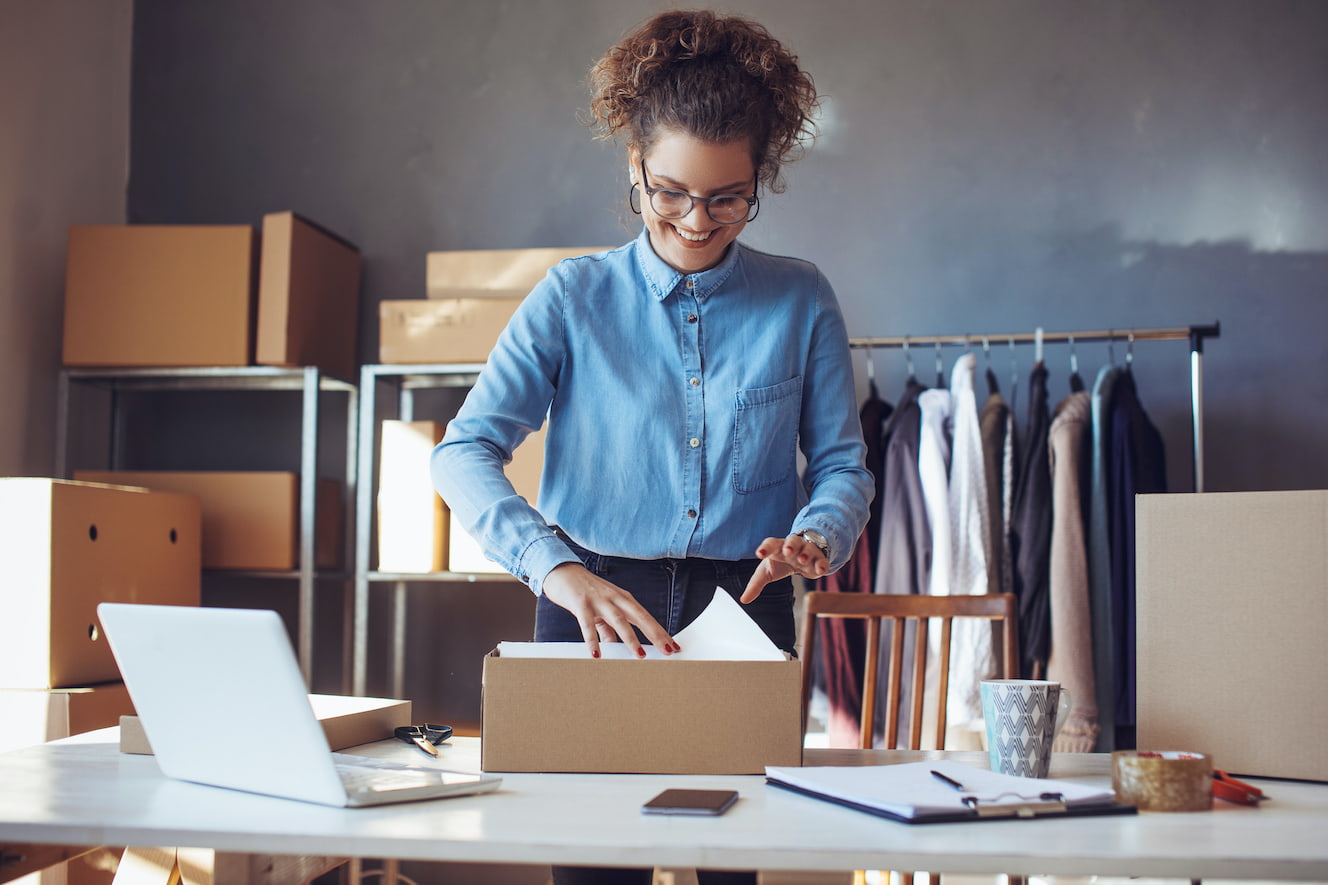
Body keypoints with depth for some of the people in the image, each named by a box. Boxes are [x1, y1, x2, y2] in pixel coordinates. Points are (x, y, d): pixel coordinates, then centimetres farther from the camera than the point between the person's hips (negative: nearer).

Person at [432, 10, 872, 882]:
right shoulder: (575, 298, -2)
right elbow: (466, 451, -10)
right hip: (593, 610, -1)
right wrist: (557, 567, -26)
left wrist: (814, 539, -18)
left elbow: (843, 465, 5)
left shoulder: (801, 301, 2)